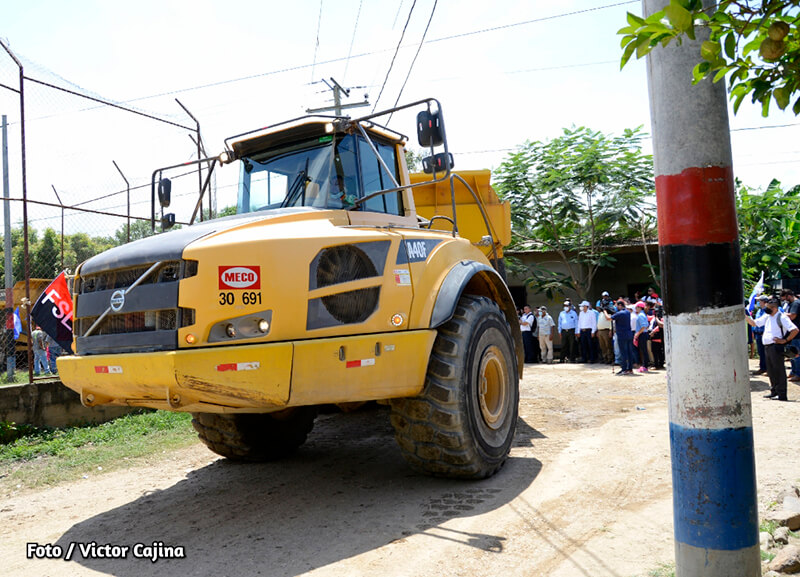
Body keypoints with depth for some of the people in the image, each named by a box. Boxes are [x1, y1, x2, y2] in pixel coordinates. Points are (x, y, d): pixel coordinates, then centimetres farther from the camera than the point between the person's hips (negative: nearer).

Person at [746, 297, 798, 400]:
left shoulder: (782, 317, -11)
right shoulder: (767, 317, 12)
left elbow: (795, 330, -16)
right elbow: (754, 323, 19)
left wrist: (785, 340, -14)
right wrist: (745, 316, 6)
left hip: (776, 347, -8)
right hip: (767, 346, 8)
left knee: (779, 370, -3)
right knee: (770, 370, 14)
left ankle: (782, 394, 2)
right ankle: (774, 392, 25)